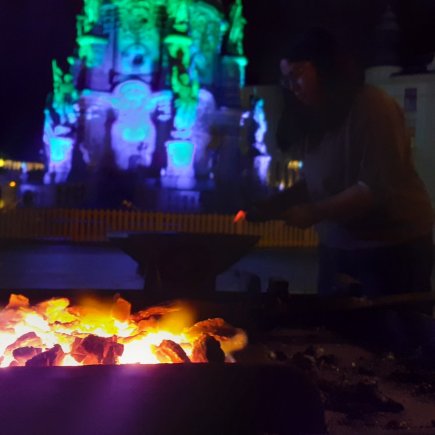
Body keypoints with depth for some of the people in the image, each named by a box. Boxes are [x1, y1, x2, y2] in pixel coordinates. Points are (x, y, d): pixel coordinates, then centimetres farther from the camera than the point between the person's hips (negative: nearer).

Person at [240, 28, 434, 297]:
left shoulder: (374, 107, -13)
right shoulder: (318, 120, 10)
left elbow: (379, 186, -21)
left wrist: (315, 213, -22)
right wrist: (269, 207, 1)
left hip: (393, 248, -7)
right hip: (337, 249, 7)